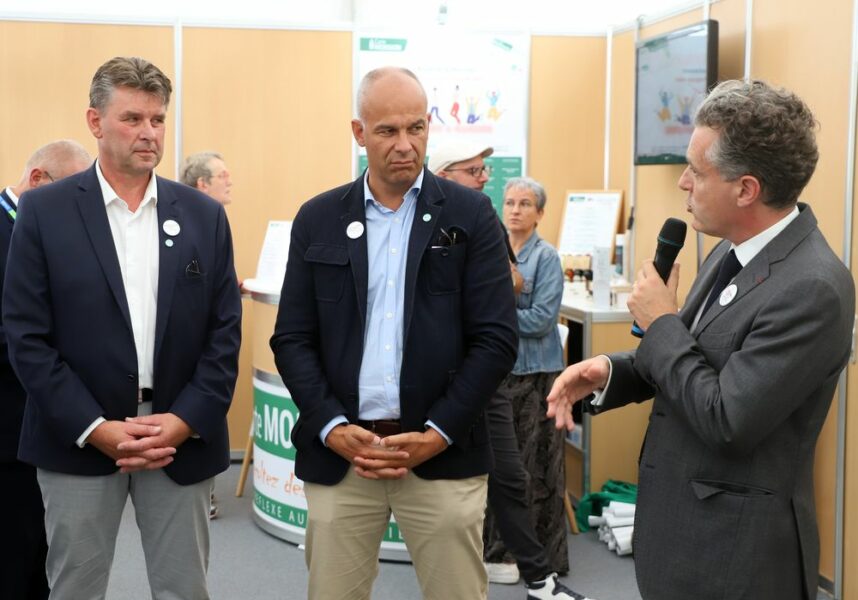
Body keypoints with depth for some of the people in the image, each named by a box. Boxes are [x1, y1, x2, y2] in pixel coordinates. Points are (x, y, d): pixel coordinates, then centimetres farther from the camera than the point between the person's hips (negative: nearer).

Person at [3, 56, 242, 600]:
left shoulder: (205, 215, 6)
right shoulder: (44, 211, -1)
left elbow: (225, 332, 3)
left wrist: (185, 421, -8)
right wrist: (97, 429, -12)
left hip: (184, 439, 2)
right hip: (79, 441, -1)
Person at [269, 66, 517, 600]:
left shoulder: (471, 214, 1)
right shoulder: (318, 219, 7)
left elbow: (496, 338, -3)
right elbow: (292, 339, 5)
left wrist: (437, 434, -11)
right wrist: (332, 429, -8)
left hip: (444, 453, -1)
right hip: (338, 454, 2)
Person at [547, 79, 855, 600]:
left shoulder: (812, 288, -25)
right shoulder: (734, 252, 3)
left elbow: (727, 420, -26)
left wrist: (661, 322, -15)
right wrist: (609, 372, -4)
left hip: (736, 548, -8)